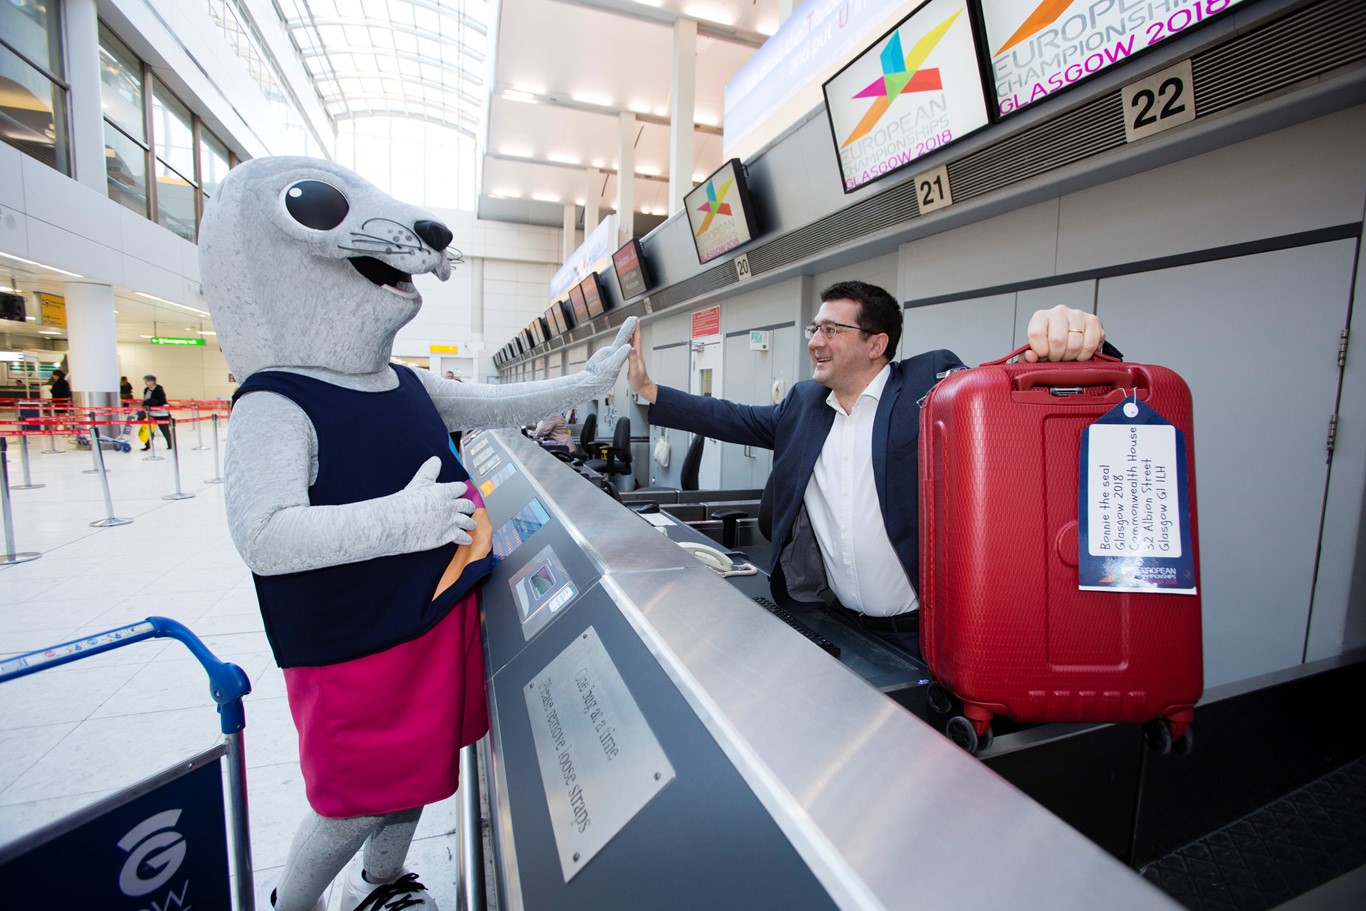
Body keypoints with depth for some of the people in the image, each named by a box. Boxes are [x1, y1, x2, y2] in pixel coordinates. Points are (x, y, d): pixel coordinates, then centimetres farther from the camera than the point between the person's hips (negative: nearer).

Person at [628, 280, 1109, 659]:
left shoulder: (933, 382, -6)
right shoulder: (804, 403, 8)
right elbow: (731, 418, 9)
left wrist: (1067, 344, -35)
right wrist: (647, 389, 5)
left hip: (920, 632, -4)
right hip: (837, 624, 5)